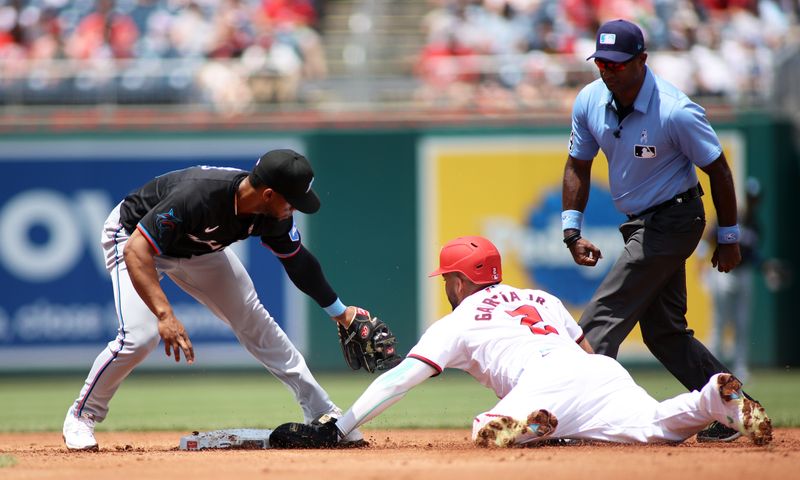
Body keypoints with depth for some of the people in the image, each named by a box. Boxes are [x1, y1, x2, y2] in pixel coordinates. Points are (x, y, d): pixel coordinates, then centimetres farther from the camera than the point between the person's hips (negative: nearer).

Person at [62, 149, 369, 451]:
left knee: (254, 321, 6)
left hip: (197, 249, 6)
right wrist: (165, 314, -56)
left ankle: (320, 411, 16)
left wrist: (339, 311, 4)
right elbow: (136, 250, -46)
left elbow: (297, 260, -1)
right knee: (139, 336, -23)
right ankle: (82, 416, -1)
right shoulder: (197, 197, -44)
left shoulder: (273, 214, -21)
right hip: (133, 235, -6)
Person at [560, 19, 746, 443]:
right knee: (664, 332, 12)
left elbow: (718, 170, -12)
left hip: (673, 221, -8)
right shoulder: (590, 101, -4)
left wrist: (729, 238, -6)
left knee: (602, 320, -15)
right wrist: (572, 230, 0)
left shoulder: (676, 113, -23)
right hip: (643, 226, 8)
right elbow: (578, 166, 8)